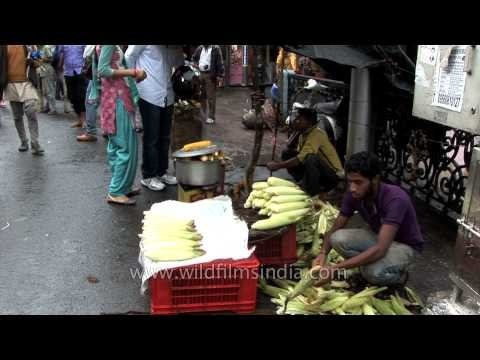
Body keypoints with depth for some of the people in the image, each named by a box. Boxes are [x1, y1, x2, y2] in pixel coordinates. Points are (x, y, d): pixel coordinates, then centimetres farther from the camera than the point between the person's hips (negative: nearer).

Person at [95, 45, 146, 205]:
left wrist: (133, 75, 9)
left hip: (119, 97, 10)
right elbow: (102, 70, -21)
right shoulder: (108, 45, -14)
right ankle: (116, 191, -1)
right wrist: (132, 72, -19)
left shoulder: (113, 46, 14)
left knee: (117, 145, 13)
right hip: (116, 98, -10)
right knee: (125, 147, -7)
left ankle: (122, 186, 22)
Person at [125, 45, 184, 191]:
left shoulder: (171, 47, 9)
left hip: (167, 96, 7)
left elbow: (178, 63, 20)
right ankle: (148, 176, 14)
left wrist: (178, 50, 4)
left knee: (164, 137, 14)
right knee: (151, 138, 1)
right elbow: (129, 58, -5)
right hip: (149, 95, -6)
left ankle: (161, 172, 28)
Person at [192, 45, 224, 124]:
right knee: (201, 96, 14)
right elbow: (194, 58, 26)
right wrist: (196, 65, 6)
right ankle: (202, 115, 28)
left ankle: (211, 117, 1)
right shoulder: (200, 48, 13)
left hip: (210, 74, -6)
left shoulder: (215, 48, -3)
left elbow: (219, 62, -7)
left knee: (211, 97, -5)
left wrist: (220, 74, -14)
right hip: (200, 74, 6)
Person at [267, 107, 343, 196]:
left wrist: (278, 166, -30)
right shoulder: (302, 135, 3)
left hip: (333, 174, -8)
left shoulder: (317, 134, -23)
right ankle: (304, 185, 3)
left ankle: (312, 193, -18)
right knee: (287, 153, 0)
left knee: (310, 158, -37)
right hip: (318, 169, 8)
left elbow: (302, 158, -32)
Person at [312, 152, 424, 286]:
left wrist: (336, 269, -43)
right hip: (378, 237, 5)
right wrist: (323, 253, -27)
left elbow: (380, 249, -41)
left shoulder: (395, 199, -35)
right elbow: (334, 231, -5)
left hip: (404, 245, -5)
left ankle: (399, 274, -1)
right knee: (338, 239, -22)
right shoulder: (353, 195, -16)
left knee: (374, 273, -35)